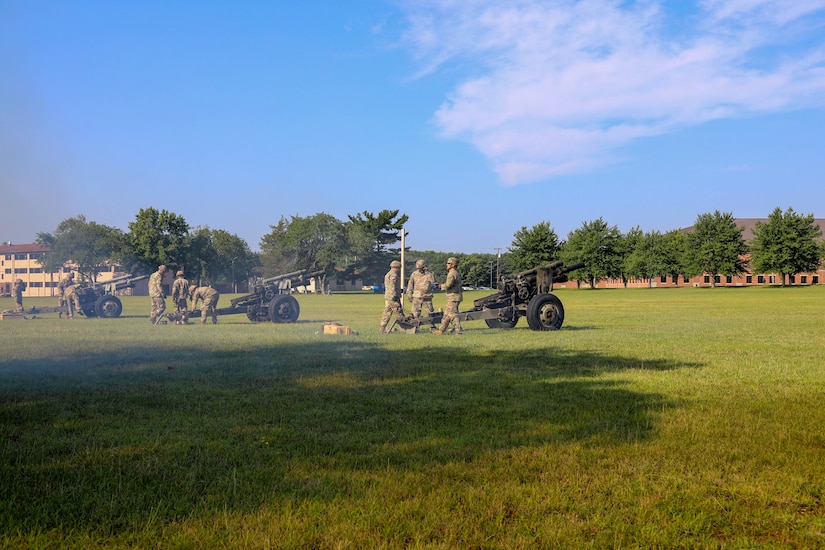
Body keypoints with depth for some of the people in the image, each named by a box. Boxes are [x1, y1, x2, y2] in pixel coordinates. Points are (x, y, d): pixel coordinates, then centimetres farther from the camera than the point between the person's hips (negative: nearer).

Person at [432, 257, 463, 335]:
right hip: (454, 297, 11)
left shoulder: (452, 273, -15)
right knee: (447, 314, 13)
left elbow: (448, 284, -25)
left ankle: (459, 331, -8)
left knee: (453, 315, -9)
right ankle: (441, 330, 17)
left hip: (453, 297, -11)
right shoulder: (456, 273, 18)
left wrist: (442, 286, -6)